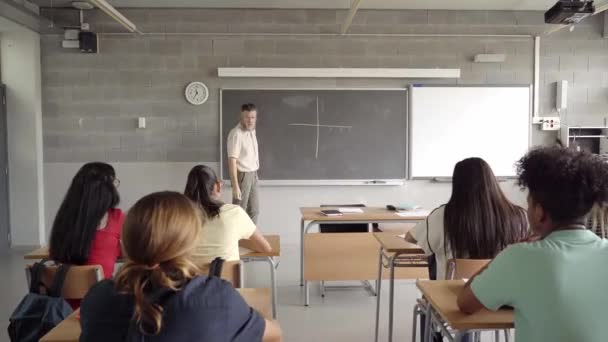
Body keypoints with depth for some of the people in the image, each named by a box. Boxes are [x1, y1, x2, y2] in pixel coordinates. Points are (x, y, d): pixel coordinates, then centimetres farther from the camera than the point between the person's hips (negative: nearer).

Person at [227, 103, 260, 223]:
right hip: (242, 175, -8)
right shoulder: (236, 134, -20)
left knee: (254, 210, 14)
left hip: (253, 175, 8)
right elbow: (232, 161, -23)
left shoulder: (252, 131, 8)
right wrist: (235, 186, -26)